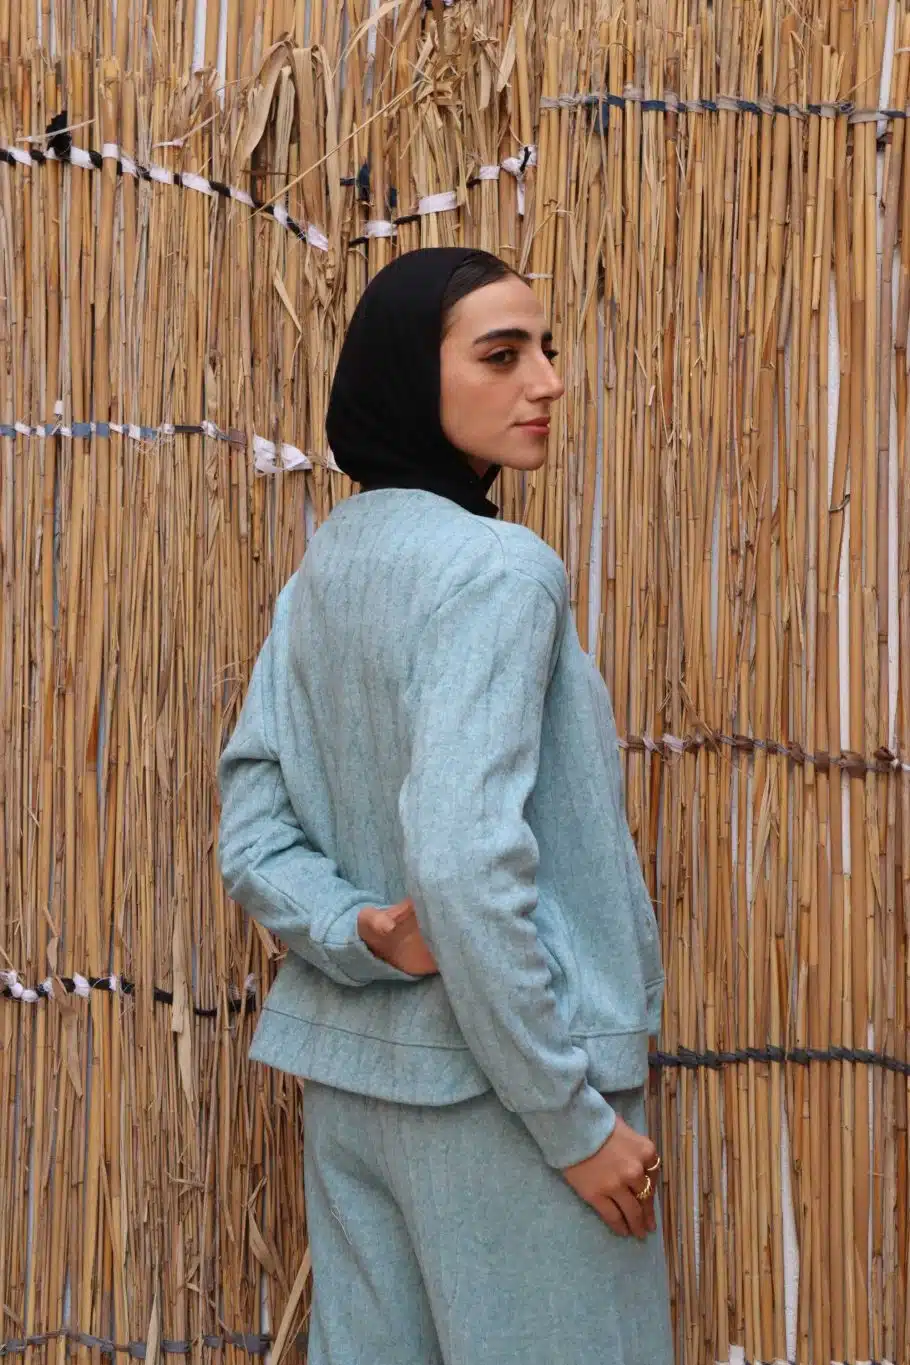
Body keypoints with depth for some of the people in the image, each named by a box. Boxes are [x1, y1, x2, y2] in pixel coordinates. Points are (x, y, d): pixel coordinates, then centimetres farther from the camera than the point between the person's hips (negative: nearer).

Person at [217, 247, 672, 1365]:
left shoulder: (321, 572, 9)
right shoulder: (498, 568, -15)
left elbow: (250, 835, 7)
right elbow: (466, 860, -24)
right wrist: (575, 1118, -17)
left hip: (349, 1068, 8)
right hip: (491, 1090, -8)